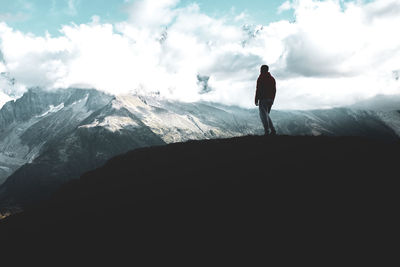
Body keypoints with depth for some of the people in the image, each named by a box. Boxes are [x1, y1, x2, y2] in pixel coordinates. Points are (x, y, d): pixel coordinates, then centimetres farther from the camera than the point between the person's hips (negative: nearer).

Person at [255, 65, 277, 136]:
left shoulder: (261, 78, -5)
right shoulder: (272, 78, 16)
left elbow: (258, 90, -11)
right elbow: (274, 90, 17)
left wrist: (256, 100, -9)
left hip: (263, 99, -7)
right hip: (270, 99, 7)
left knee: (264, 115, -6)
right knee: (266, 115, 17)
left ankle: (267, 132, -15)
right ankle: (273, 130, 6)